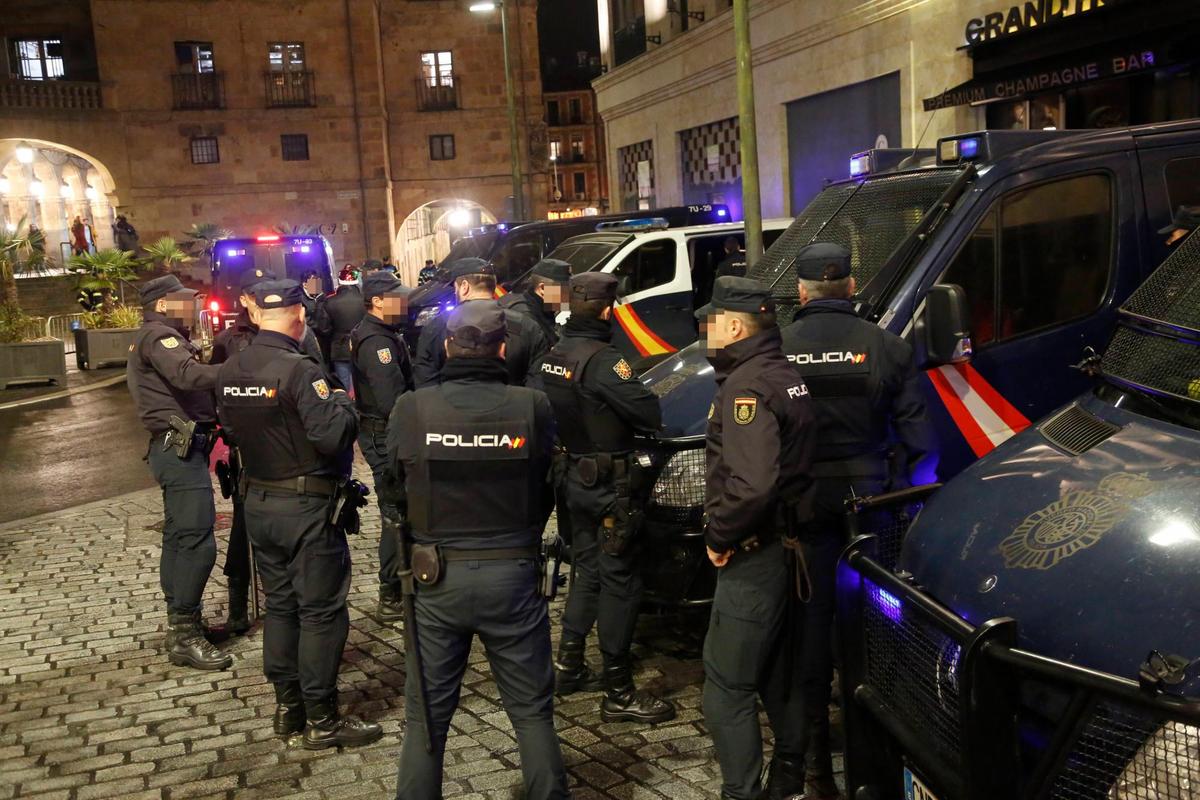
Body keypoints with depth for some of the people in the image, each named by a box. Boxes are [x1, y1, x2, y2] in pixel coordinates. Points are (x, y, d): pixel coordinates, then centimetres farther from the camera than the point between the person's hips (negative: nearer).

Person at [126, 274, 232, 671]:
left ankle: (179, 622, 28)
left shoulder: (161, 338, 22)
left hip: (178, 447, 11)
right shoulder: (158, 336, -11)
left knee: (179, 537, 17)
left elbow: (183, 383, 14)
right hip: (181, 448, -11)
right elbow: (187, 375, -30)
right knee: (197, 542, -13)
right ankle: (184, 637, -10)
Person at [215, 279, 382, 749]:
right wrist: (342, 402, -9)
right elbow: (333, 435, -26)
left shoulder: (230, 371, 3)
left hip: (258, 503, 8)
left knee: (279, 603, 17)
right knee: (321, 610, 1)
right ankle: (321, 720, 7)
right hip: (307, 507, -7)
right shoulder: (298, 369, -21)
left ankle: (287, 706, 26)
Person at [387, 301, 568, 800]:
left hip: (436, 577, 1)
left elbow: (395, 478, 5)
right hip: (513, 575, 0)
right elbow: (546, 489, 0)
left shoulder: (411, 409, -11)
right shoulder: (532, 407, -12)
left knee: (425, 716, 15)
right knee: (532, 713, 15)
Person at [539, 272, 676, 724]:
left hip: (575, 478, 9)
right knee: (620, 582, -1)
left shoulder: (552, 358, 6)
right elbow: (650, 414, -24)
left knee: (587, 572, 21)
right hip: (608, 485, -9)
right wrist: (642, 404, -2)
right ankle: (618, 694, 4)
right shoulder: (601, 360, -21)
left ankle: (568, 666, 29)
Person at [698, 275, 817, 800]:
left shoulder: (746, 386, -19)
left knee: (726, 688, -3)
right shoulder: (784, 374, 11)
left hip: (754, 556, -10)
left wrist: (720, 536, -18)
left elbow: (751, 483, -32)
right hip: (789, 544, 10)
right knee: (779, 671, 22)